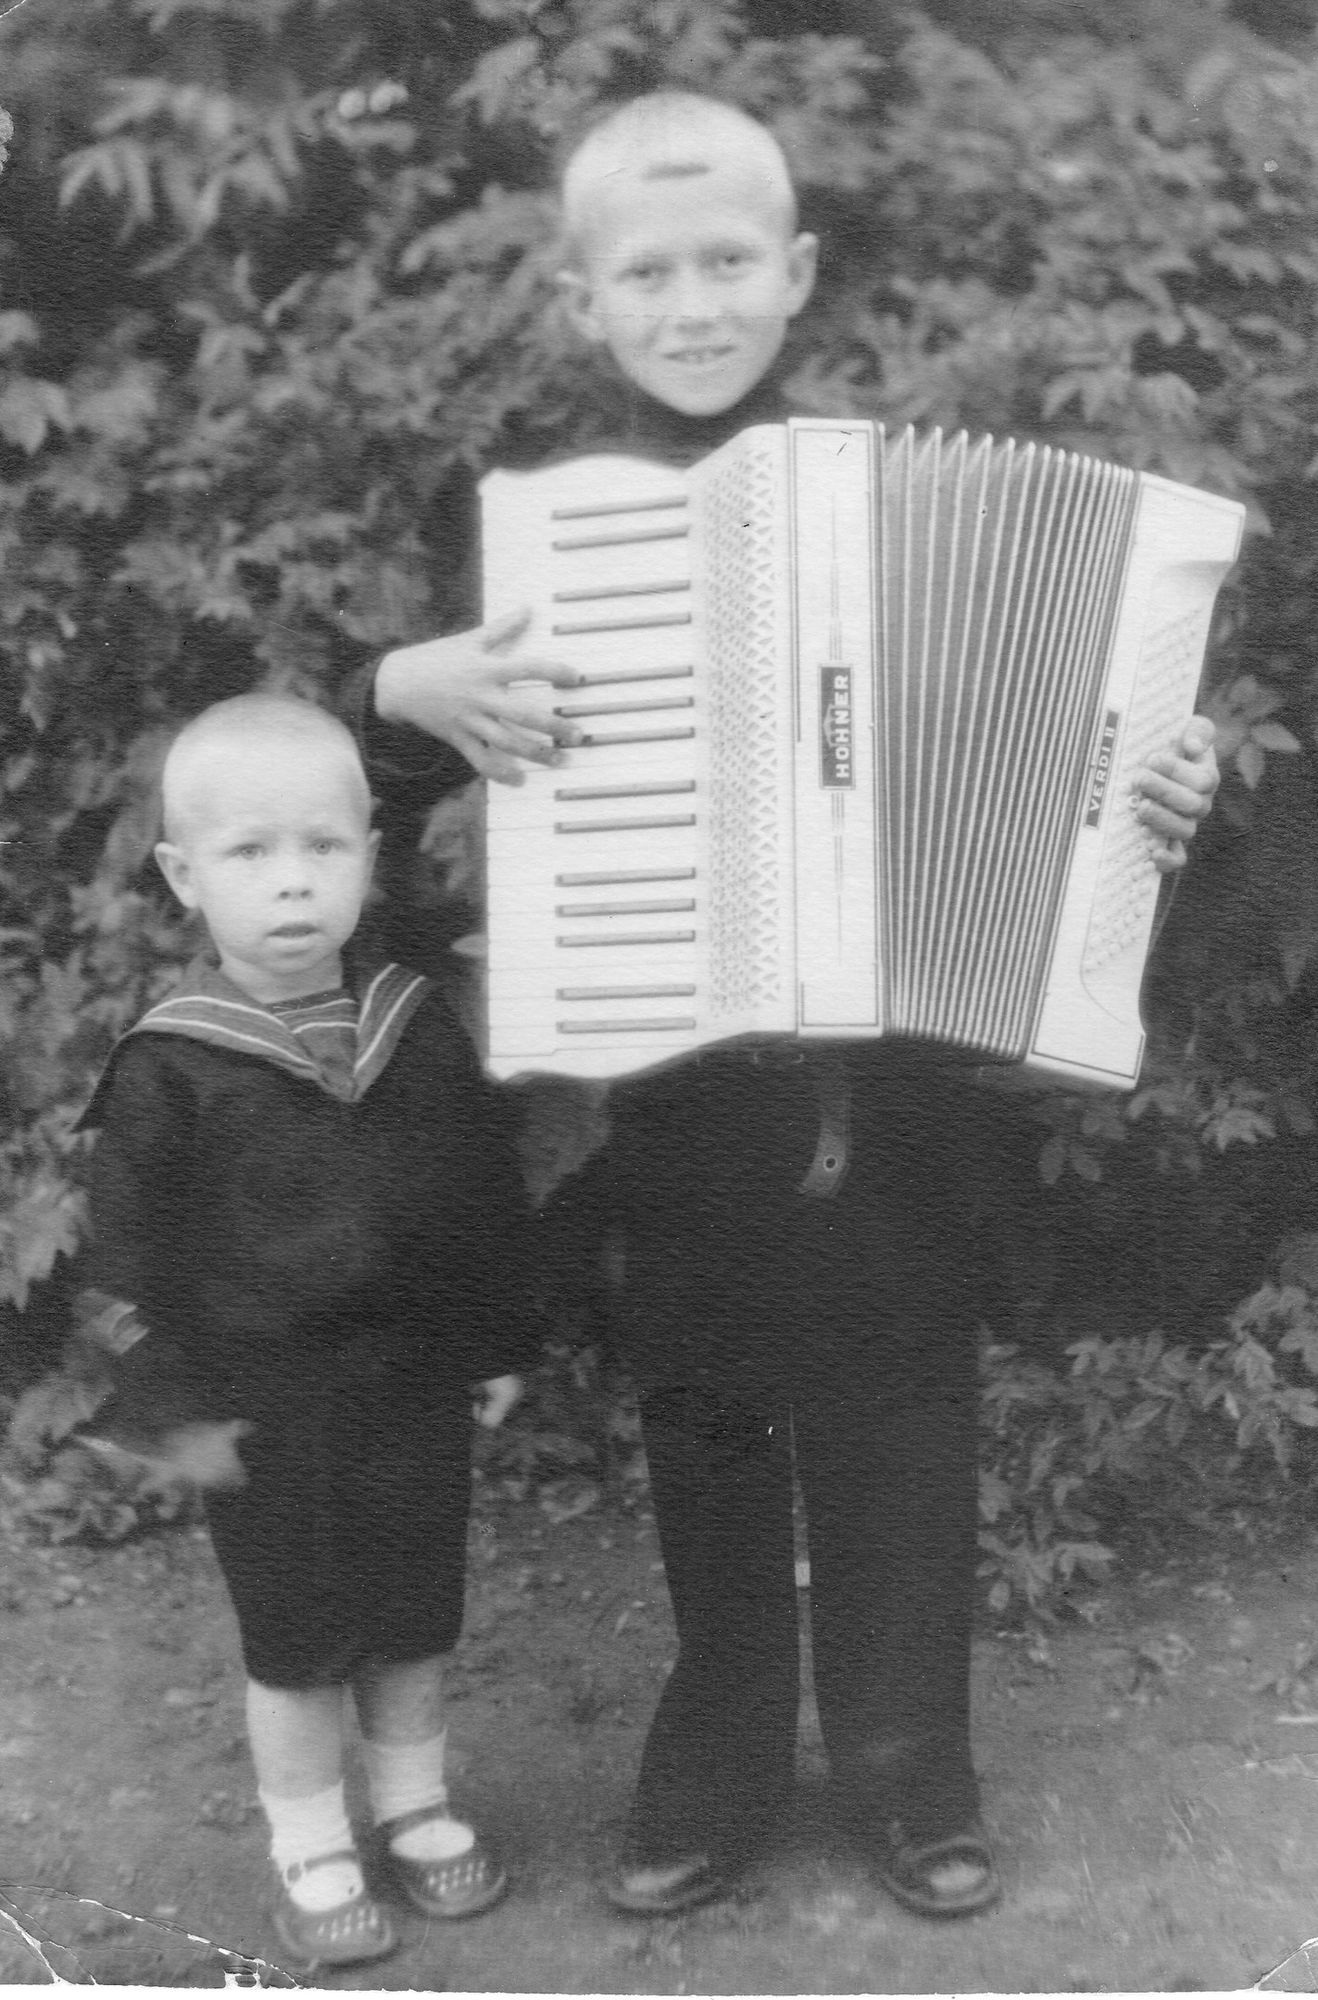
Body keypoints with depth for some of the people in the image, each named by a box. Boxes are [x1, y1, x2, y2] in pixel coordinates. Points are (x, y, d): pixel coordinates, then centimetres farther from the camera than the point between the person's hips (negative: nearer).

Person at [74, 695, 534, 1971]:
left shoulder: (418, 1031, -4)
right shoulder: (169, 1067, -14)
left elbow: (488, 1194, 6)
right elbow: (124, 1257, -8)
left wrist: (499, 1344, 8)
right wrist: (169, 1411, -9)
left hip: (415, 1386, 3)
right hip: (263, 1412, -3)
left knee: (416, 1621, 17)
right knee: (294, 1639, 11)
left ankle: (415, 1811, 38)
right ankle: (311, 1855, 29)